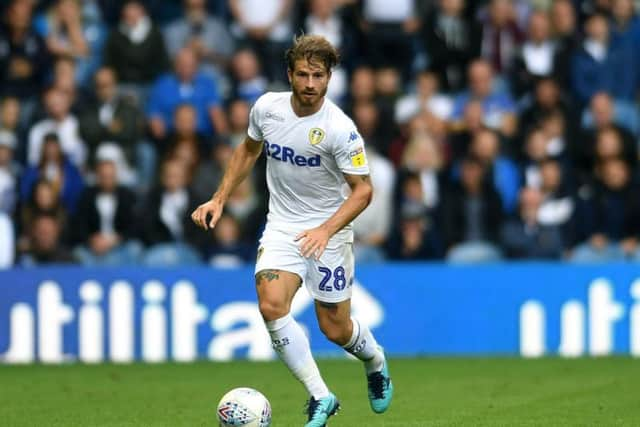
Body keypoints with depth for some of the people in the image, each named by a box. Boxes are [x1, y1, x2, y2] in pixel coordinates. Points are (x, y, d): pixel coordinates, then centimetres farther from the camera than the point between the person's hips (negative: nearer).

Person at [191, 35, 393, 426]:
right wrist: (220, 199, 10)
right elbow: (249, 150, 15)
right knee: (271, 305, -22)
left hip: (328, 231, -3)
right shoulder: (267, 107, -6)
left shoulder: (340, 129, -20)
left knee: (335, 329, 3)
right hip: (282, 226, 3)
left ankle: (375, 361, 41)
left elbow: (363, 189, -16)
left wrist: (326, 230, -29)